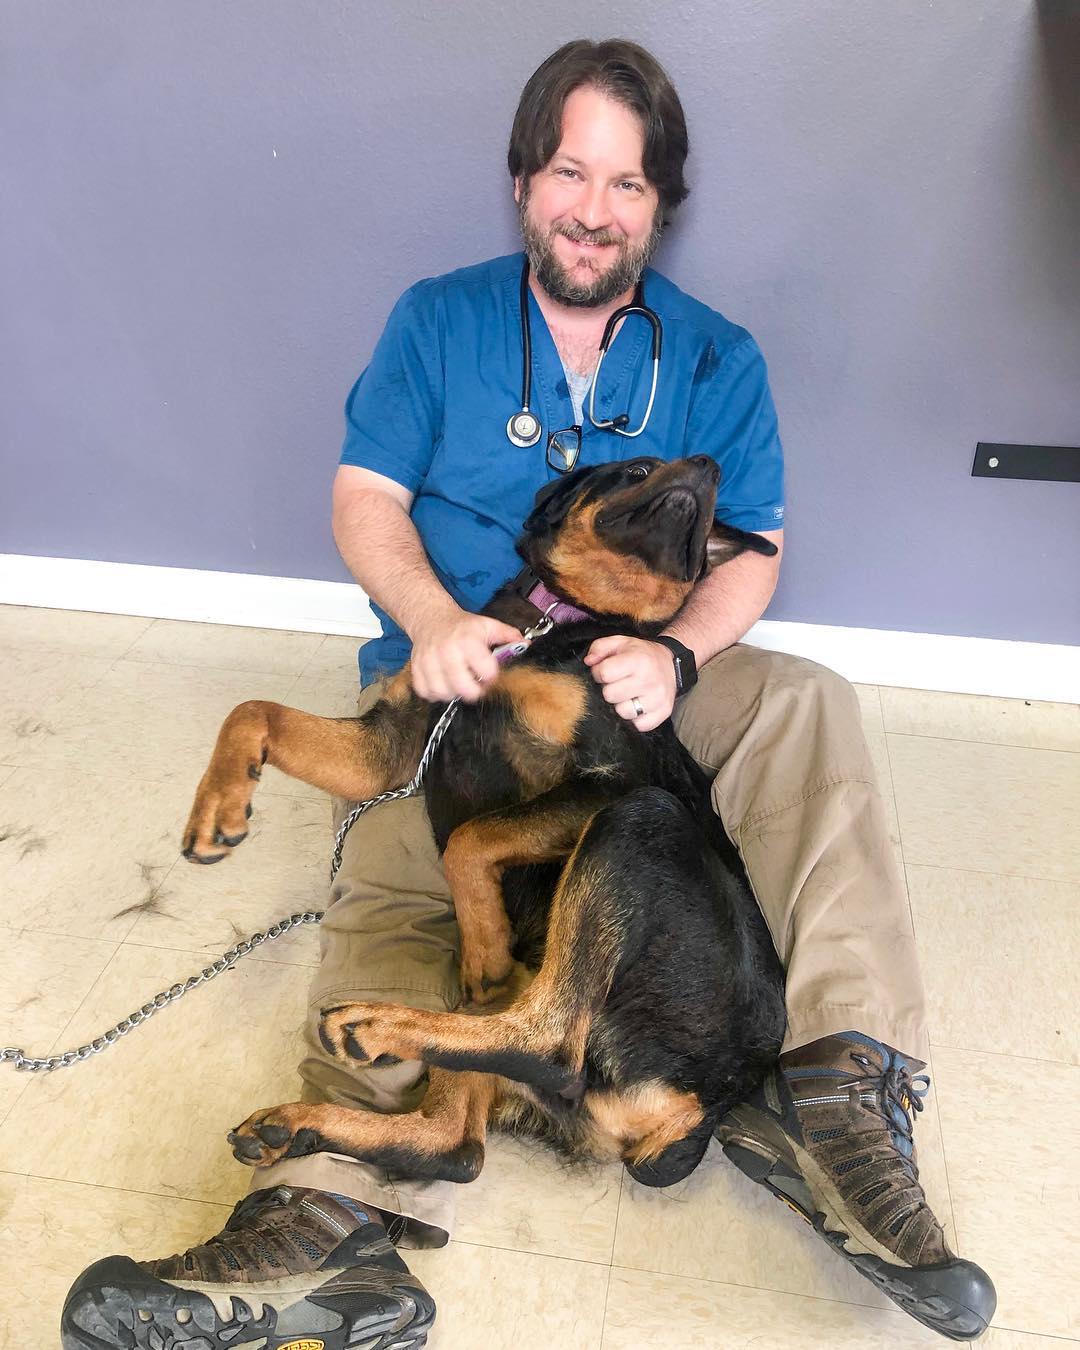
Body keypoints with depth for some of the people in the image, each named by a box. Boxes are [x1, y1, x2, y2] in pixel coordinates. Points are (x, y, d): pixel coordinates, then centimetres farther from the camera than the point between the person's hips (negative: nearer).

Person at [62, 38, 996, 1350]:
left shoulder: (717, 358, 9)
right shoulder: (437, 320, 9)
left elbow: (752, 551, 1)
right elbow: (364, 498, 2)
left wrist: (676, 654, -22)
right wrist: (432, 620, -20)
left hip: (646, 679, 1)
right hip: (451, 663, 0)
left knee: (809, 703, -27)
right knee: (389, 880, -26)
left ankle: (838, 1090, -36)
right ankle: (341, 1222, -38)